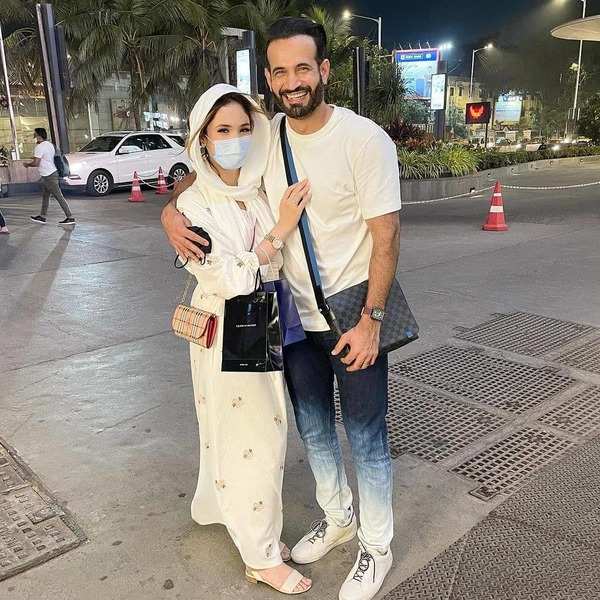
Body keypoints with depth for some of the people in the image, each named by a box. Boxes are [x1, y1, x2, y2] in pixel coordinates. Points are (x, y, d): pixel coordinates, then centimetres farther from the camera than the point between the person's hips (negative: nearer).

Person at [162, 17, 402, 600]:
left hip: (353, 318, -5)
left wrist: (370, 321, -18)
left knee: (365, 436, 9)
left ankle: (375, 545, 32)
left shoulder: (365, 139, -17)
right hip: (296, 315, 5)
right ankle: (337, 516, 46)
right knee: (313, 427, 20)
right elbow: (205, 171, 11)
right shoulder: (264, 137, -3)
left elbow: (387, 236, -15)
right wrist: (171, 209, -11)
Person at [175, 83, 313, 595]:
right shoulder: (194, 204, -15)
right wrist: (280, 230, -23)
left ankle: (255, 525, 43)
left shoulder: (258, 192, 2)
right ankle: (261, 556, 25)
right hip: (226, 335, -6)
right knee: (246, 441, 6)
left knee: (266, 434, 18)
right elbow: (230, 280, -22)